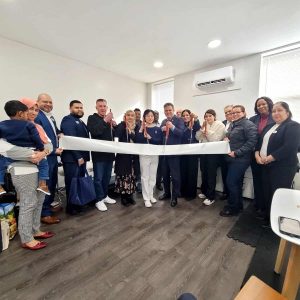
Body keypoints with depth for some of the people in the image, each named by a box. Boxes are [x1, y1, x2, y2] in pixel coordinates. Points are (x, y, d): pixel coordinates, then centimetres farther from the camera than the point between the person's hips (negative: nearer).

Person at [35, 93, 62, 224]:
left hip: (53, 156, 10)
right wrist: (54, 150, -16)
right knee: (46, 185, 0)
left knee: (53, 183, 20)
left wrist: (59, 134, 5)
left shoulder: (51, 117, 15)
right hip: (45, 156, -10)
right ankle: (45, 214, 14)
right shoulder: (37, 117, -15)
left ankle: (49, 205, 38)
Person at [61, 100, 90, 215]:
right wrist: (78, 157, -20)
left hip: (81, 157, 9)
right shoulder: (68, 120, -9)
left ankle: (79, 204, 27)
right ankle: (71, 207, 14)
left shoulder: (80, 121, 19)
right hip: (72, 158, -9)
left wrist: (84, 156, 11)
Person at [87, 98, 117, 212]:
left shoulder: (109, 119, 15)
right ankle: (99, 200, 12)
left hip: (109, 152, 6)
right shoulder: (92, 118, -2)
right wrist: (105, 121, -25)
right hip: (98, 153, -6)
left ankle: (105, 196, 28)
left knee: (107, 176, 14)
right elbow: (94, 132, -21)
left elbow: (115, 135, 13)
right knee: (98, 178, 0)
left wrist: (114, 126, -5)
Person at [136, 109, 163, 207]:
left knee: (153, 176, 11)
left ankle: (151, 195, 27)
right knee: (145, 176, 0)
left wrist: (149, 137, -14)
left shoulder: (157, 128, 5)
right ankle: (146, 198, 11)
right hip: (144, 154, -2)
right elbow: (137, 141, -11)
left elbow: (160, 141, -4)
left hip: (155, 154, 2)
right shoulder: (141, 128, 1)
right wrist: (141, 129, -15)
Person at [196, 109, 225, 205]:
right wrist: (202, 128, -7)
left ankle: (211, 197, 9)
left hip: (213, 153, -5)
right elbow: (198, 137, 5)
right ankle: (204, 191, 30)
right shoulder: (204, 125, 13)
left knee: (211, 174, -3)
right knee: (204, 172, 13)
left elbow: (216, 139, -16)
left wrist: (207, 130, -13)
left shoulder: (220, 125, -5)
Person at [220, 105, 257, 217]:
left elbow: (251, 142, -20)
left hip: (240, 159, -9)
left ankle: (233, 207, 10)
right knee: (236, 183, 16)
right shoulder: (233, 125, 17)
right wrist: (225, 139, 2)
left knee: (231, 182, -7)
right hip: (232, 158, 9)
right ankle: (238, 205, 30)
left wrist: (236, 152, -23)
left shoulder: (248, 125, -10)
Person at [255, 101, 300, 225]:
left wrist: (268, 159, -19)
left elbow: (290, 147, -19)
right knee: (266, 193, 13)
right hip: (266, 166, 7)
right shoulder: (269, 127, 16)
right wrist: (257, 155, -4)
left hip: (282, 167, -7)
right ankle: (268, 219, 31)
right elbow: (259, 142, 14)